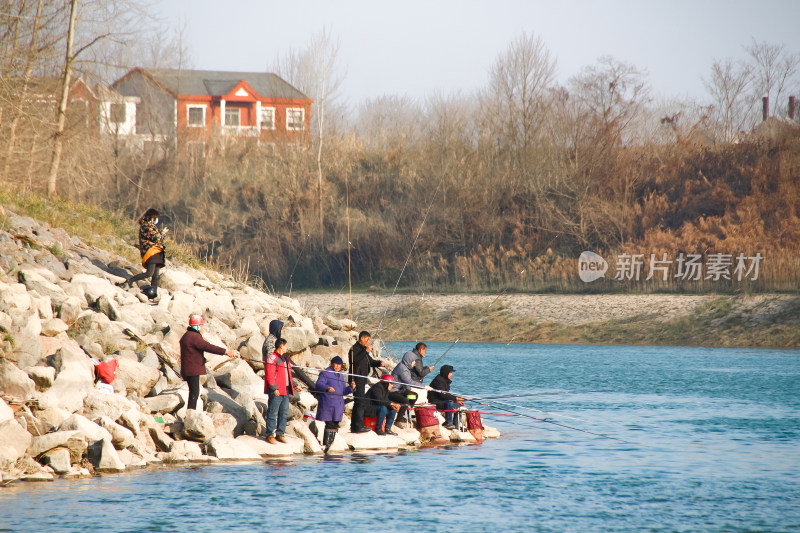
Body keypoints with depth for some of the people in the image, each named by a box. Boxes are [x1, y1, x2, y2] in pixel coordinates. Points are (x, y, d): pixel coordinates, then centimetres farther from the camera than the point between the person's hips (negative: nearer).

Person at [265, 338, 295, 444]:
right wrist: (274, 388, -21)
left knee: (284, 413, 9)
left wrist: (294, 385, 20)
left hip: (285, 390, 9)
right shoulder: (272, 358, -10)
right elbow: (269, 375, -16)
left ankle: (280, 434, 16)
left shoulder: (285, 358, 19)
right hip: (276, 391, -9)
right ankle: (269, 435, -1)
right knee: (273, 413, -5)